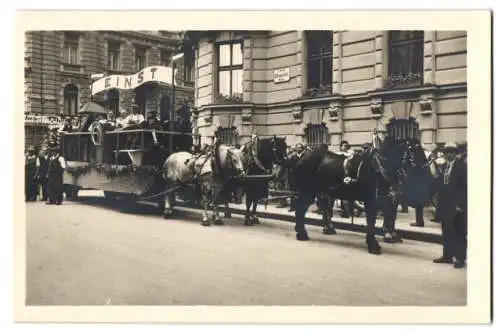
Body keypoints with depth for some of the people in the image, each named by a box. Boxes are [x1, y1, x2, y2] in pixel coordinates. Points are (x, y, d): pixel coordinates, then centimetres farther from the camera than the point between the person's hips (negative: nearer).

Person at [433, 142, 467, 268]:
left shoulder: (462, 166, -7)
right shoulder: (444, 166, 12)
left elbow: (465, 186, -12)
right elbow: (441, 185, 11)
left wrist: (461, 204, -16)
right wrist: (439, 202, 4)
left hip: (457, 206, -6)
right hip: (445, 205, 6)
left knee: (459, 233, 0)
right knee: (446, 232, 11)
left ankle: (460, 258, 6)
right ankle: (447, 255, 20)